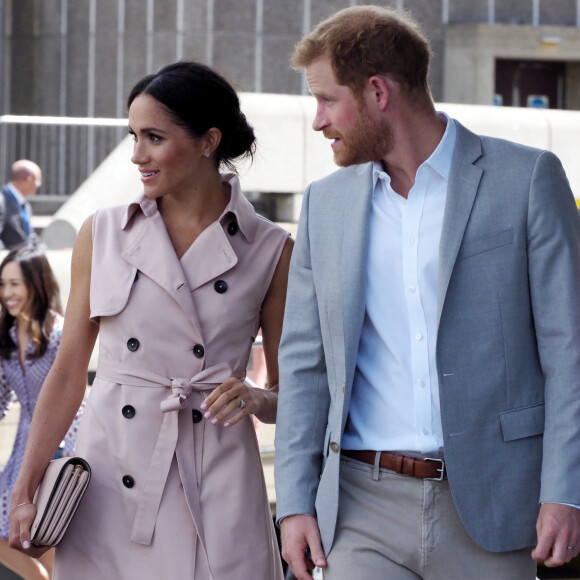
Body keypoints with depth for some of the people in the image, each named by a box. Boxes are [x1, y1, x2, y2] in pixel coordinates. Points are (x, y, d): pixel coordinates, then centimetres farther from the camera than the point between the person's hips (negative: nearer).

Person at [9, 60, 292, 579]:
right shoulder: (103, 234, 6)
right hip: (112, 474, 1)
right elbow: (68, 374, 7)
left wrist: (253, 397, -15)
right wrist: (25, 490, 1)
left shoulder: (270, 250, 2)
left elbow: (289, 394, 7)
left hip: (216, 484, -1)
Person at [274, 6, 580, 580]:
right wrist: (295, 502, 6)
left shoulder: (527, 178, -1)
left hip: (485, 506, -3)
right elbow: (303, 362, 14)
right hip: (364, 509, 3)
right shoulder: (325, 202, 11)